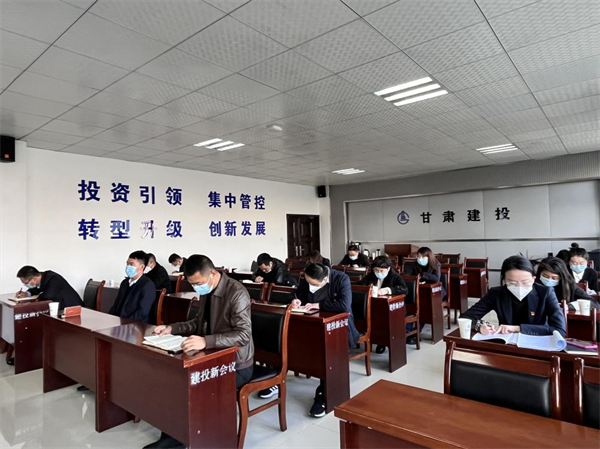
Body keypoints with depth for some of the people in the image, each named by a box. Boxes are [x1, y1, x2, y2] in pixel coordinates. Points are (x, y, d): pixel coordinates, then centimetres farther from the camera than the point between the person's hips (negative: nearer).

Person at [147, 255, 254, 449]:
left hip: (236, 366, -8)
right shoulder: (206, 291, 2)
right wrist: (172, 328, 1)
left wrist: (205, 341, -43)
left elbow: (244, 335, -31)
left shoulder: (236, 293, -24)